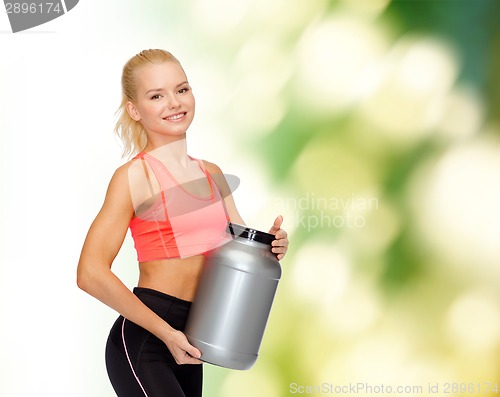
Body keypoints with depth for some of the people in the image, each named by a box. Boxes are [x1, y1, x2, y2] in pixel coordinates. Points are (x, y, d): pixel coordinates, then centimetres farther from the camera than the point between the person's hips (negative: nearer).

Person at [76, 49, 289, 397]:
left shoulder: (211, 174, 11)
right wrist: (166, 332, -17)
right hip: (141, 340, -7)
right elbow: (91, 273, -16)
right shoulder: (134, 176, -9)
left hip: (184, 347, 7)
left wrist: (271, 245, -5)